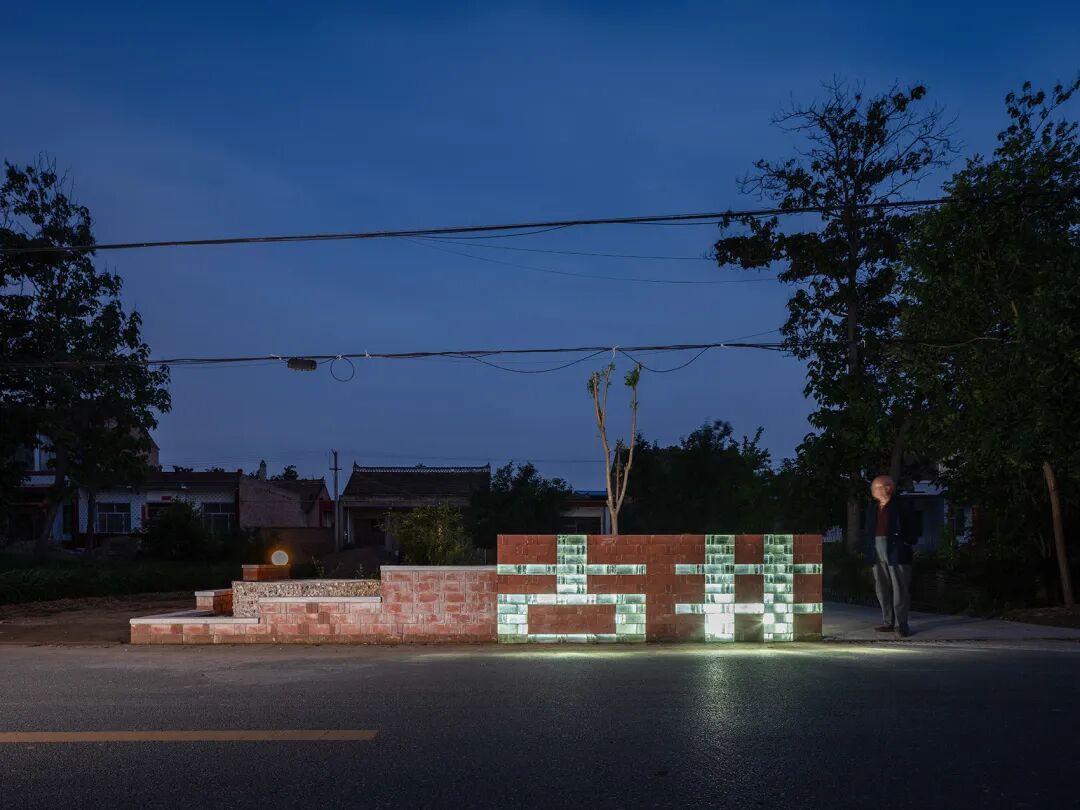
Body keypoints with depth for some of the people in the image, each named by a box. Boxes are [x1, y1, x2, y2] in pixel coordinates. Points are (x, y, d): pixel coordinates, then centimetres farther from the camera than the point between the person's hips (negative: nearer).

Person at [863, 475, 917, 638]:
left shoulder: (900, 507, 2)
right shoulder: (871, 509, 15)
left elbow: (910, 529, -1)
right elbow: (866, 531, 16)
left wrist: (909, 541, -12)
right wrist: (868, 550, 7)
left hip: (896, 553, -5)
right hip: (878, 555, 5)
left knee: (900, 589, -4)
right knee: (883, 590, 9)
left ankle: (901, 624, -2)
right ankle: (888, 622, 18)